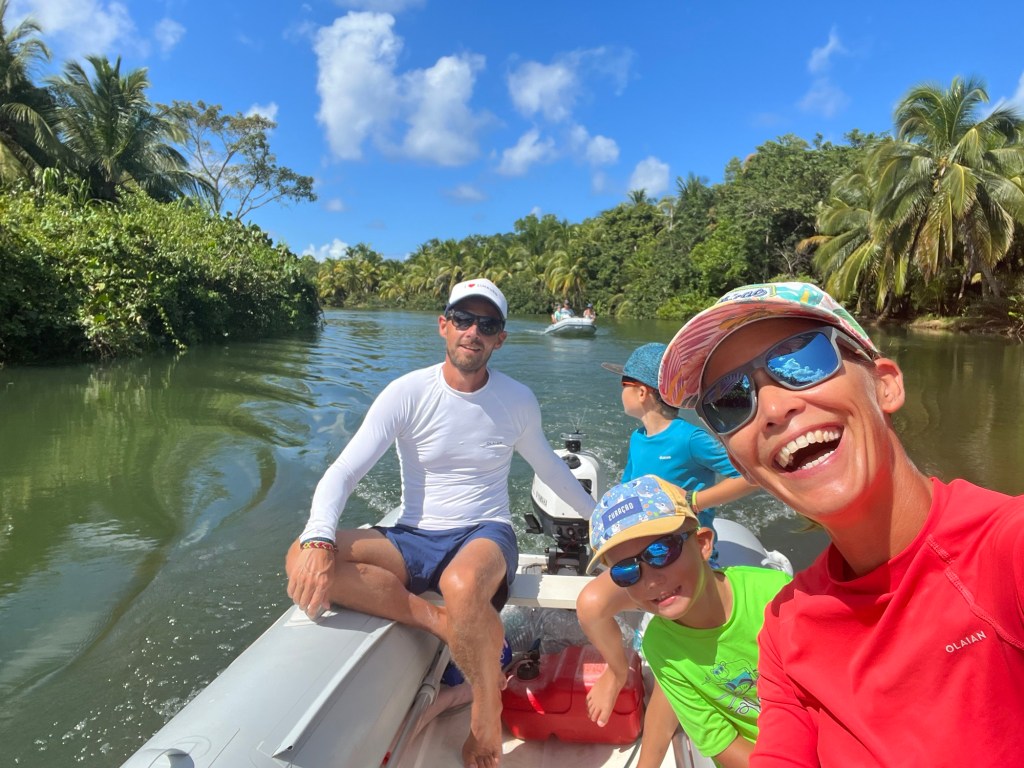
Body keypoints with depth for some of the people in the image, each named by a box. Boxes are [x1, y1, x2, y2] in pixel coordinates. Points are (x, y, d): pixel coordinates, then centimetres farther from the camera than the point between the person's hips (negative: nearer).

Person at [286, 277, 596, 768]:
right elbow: (342, 473, -13)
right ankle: (445, 623, -20)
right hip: (414, 540, 1)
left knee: (461, 585, -39)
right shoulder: (407, 393, -8)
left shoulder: (518, 401, -1)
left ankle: (487, 708, -9)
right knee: (301, 560, -24)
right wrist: (319, 541, -31)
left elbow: (548, 466, 18)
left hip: (486, 534, -1)